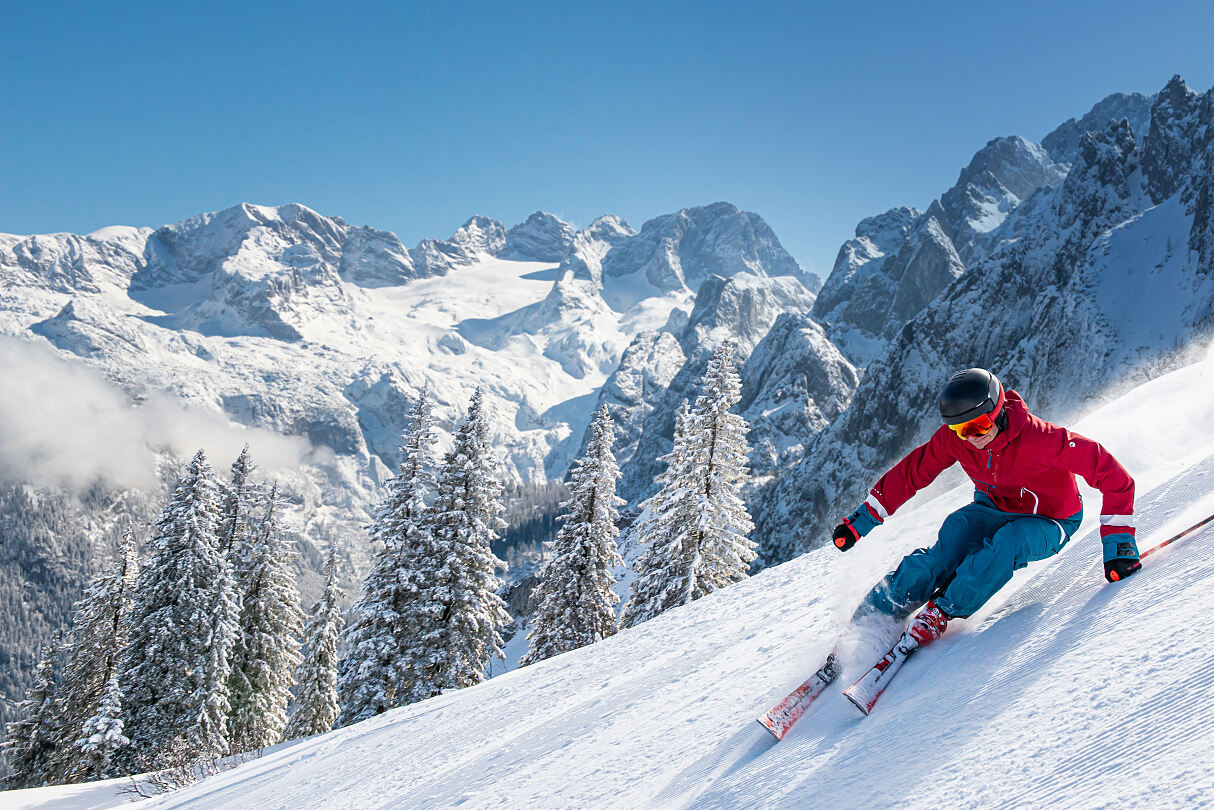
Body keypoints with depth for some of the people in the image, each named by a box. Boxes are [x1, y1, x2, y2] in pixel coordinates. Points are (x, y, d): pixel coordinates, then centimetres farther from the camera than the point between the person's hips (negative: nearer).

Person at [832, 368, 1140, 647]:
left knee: (1007, 541, -38)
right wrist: (860, 520, -7)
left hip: (1048, 524, -3)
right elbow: (912, 472, -7)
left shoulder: (1040, 439, -33)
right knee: (943, 555, -26)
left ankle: (940, 612, -26)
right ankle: (872, 618, -18)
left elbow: (1112, 475, -29)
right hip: (994, 509, 3)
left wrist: (1118, 544, -31)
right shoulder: (953, 438, -20)